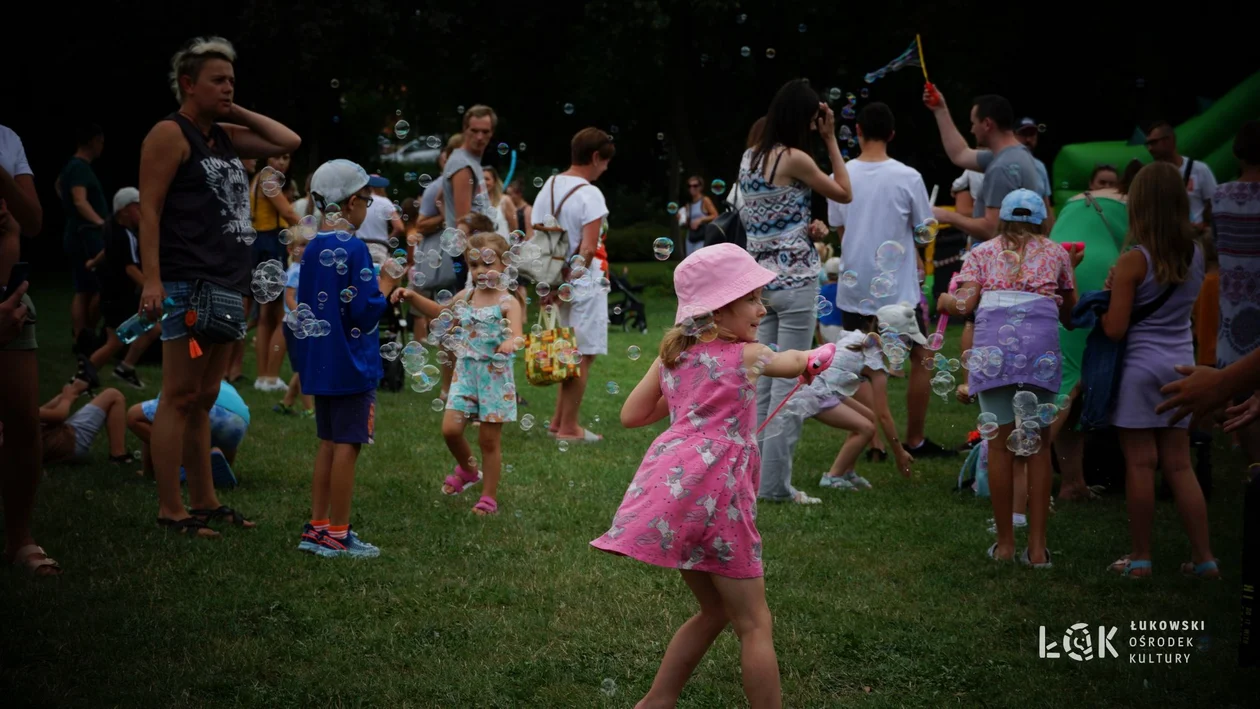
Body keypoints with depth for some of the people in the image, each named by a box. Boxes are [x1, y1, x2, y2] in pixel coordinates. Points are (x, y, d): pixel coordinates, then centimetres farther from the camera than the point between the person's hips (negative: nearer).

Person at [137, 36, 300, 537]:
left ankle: (205, 502, 17)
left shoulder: (225, 135, 18)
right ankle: (170, 510, -6)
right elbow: (148, 210, -12)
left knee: (204, 400, 12)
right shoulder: (170, 134, -5)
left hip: (228, 287, 9)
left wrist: (236, 113, 13)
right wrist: (152, 280, -21)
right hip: (189, 285, -9)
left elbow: (289, 142, 21)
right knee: (180, 398, -8)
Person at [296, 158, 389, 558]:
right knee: (347, 446, -2)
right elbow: (366, 311, -18)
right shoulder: (354, 248, -15)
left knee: (329, 443, 15)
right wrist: (387, 294, -2)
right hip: (351, 365, -8)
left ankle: (317, 527, 17)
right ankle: (337, 535, 1)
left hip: (318, 363, 8)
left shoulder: (313, 248, 8)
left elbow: (303, 304, 14)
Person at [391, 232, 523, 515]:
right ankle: (468, 469, 28)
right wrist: (411, 297, 11)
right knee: (450, 429, -4)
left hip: (495, 375, -5)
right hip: (466, 371, 5)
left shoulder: (508, 303, -12)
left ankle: (489, 498, 16)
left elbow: (516, 333, -29)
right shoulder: (465, 296, 5)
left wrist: (512, 342, -53)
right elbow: (440, 312, 23)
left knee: (489, 438, 3)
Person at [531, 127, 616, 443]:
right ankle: (568, 428, 5)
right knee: (582, 356, 1)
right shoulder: (589, 195, -15)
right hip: (584, 284, -8)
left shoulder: (547, 187, 8)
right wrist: (566, 283, -11)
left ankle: (560, 420, 22)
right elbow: (588, 250, -20)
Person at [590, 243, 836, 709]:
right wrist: (822, 355, 43)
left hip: (670, 485, 7)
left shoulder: (672, 353, 14)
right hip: (713, 490, -7)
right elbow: (795, 364, 22)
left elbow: (630, 415, 17)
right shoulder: (747, 355, 0)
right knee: (755, 624, 1)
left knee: (715, 612, 22)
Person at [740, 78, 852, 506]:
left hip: (760, 278, 8)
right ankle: (775, 483, -3)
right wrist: (830, 140, 2)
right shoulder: (795, 159, -13)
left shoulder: (750, 157, 9)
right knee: (789, 384, -4)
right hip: (794, 281, -8)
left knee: (762, 383, 12)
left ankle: (755, 475, 16)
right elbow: (845, 194, -1)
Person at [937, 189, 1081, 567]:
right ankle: (1037, 546, 2)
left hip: (994, 343, 0)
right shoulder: (1055, 253, 21)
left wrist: (944, 300, 26)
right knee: (1038, 444, 5)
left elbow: (965, 303, 5)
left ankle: (1005, 543, 8)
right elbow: (1069, 313, 22)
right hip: (1041, 344, 0)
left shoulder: (982, 252, 19)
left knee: (1000, 443, 4)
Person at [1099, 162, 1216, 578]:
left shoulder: (1135, 261, -14)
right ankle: (1203, 556, 10)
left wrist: (1109, 293, 3)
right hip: (1181, 364, 5)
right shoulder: (1196, 256, 2)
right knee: (1179, 465, 11)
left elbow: (1114, 329, -14)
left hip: (1141, 367, -5)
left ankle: (1140, 557, 9)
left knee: (1140, 465, 2)